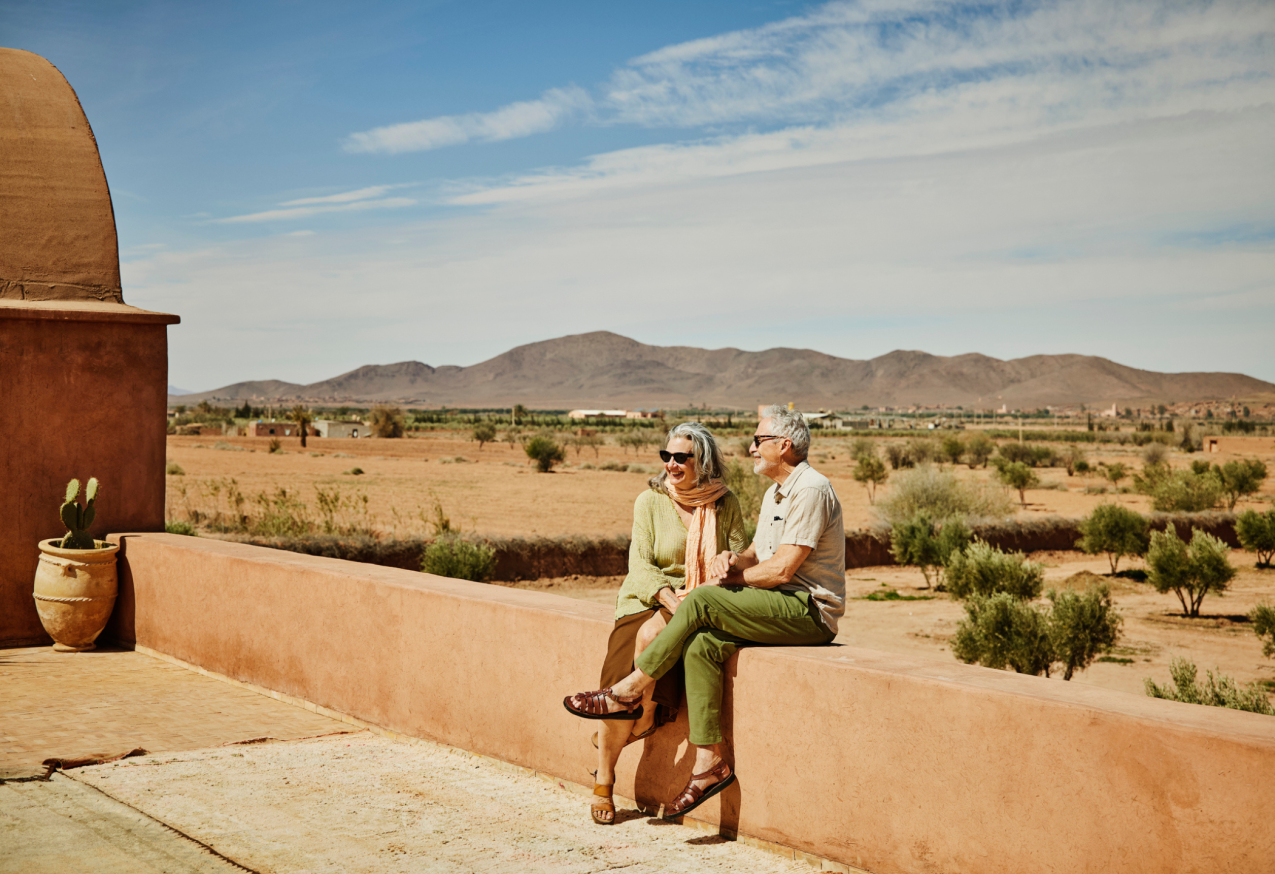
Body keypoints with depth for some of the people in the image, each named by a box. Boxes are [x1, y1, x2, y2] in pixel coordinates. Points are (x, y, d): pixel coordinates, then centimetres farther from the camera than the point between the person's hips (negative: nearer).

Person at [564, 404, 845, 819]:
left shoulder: (811, 490, -13)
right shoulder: (775, 492, 20)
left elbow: (782, 569, -19)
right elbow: (757, 554, 20)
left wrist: (730, 577, -6)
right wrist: (731, 559, -4)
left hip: (810, 610, -9)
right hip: (780, 607, 9)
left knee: (702, 601, -23)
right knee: (702, 645, -17)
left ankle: (629, 691, -10)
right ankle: (710, 761, -18)